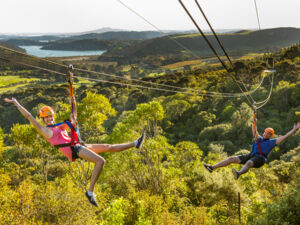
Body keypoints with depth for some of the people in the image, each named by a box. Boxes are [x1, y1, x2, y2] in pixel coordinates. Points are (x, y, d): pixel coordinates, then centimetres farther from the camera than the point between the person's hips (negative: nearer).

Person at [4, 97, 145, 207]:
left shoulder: (59, 127, 30)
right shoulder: (44, 130, 7)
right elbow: (29, 116, 5)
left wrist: (73, 104, 30)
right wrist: (16, 103, 7)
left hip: (79, 147, 8)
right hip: (72, 149, -8)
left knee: (109, 147, 9)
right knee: (100, 161, -26)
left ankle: (135, 144, 13)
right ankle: (90, 192, -26)